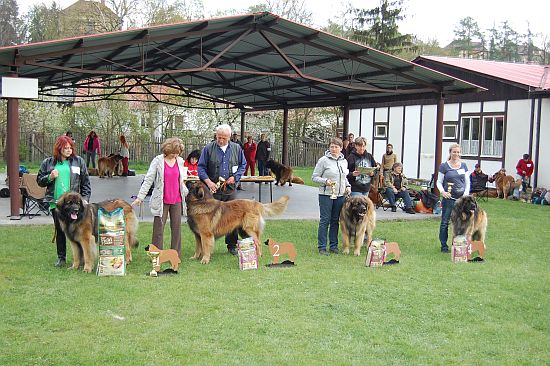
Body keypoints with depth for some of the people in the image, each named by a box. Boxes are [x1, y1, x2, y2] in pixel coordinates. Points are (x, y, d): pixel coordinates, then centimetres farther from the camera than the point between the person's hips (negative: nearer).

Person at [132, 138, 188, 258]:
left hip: (177, 200, 4)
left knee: (176, 228, 5)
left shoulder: (180, 161, 7)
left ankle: (176, 255, 12)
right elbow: (148, 180, -6)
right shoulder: (158, 160, -5)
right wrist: (140, 197, -11)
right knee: (158, 228, -1)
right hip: (161, 201, -4)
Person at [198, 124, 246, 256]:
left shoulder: (236, 148, 6)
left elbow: (243, 164, 13)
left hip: (230, 189, 2)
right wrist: (208, 181, -15)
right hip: (213, 189, -2)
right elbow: (201, 167, -1)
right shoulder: (208, 148, -2)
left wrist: (235, 177, -4)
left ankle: (232, 245, 17)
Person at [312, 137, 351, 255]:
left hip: (340, 195, 5)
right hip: (326, 195, -5)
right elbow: (314, 177, -5)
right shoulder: (323, 160, -7)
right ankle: (322, 247, 3)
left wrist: (347, 186, 7)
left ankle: (333, 246, 19)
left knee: (335, 221, 11)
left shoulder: (344, 161, 10)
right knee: (324, 221, -3)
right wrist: (325, 181, -20)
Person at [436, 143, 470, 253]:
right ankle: (444, 246, 7)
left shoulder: (463, 165, 10)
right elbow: (439, 182, 2)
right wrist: (442, 191, -16)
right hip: (448, 198, -3)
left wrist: (466, 193, -1)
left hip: (462, 198, 3)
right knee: (445, 222, -1)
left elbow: (467, 182, 13)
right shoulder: (444, 166, 0)